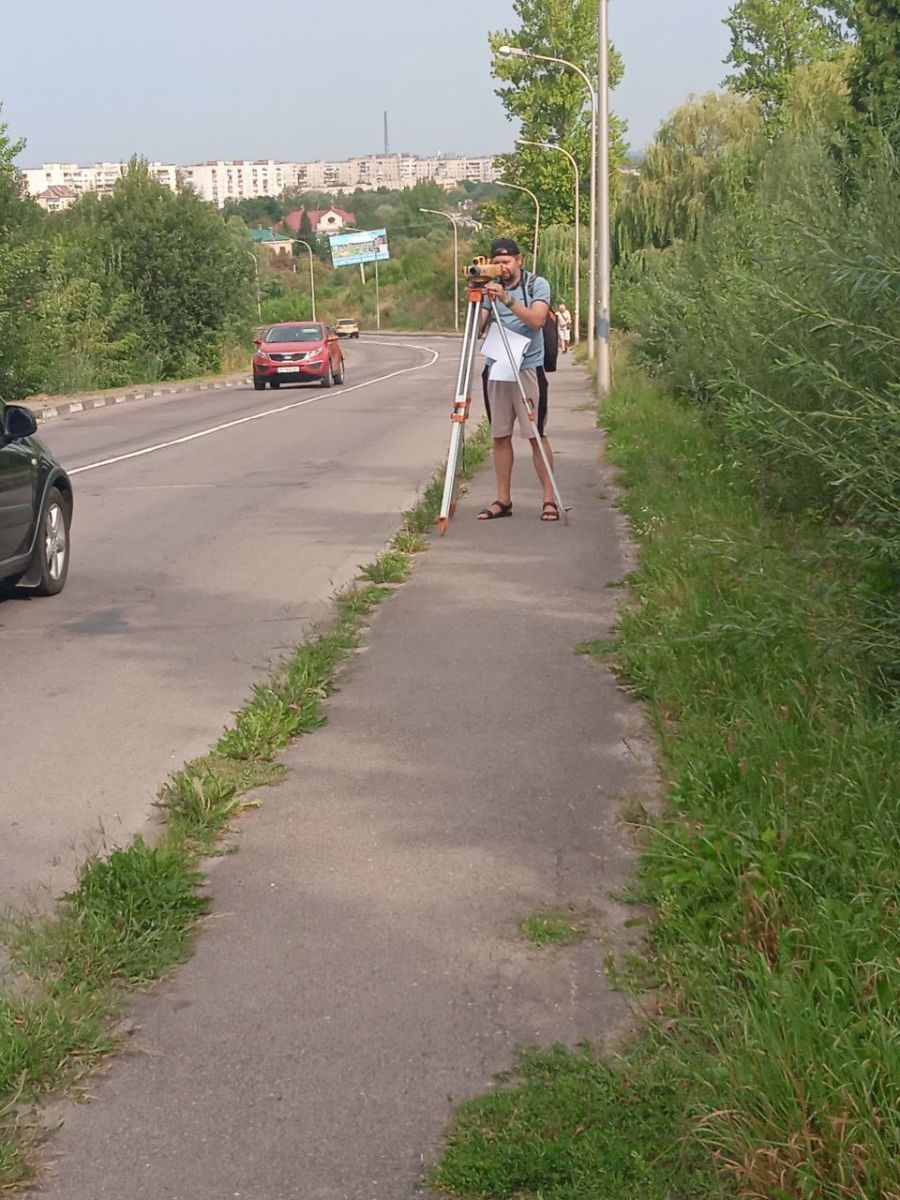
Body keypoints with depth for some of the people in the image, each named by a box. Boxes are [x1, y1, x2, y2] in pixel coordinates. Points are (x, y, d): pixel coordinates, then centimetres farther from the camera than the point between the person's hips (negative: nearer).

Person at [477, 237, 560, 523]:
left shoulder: (537, 285, -1)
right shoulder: (490, 288, 10)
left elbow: (537, 320, -17)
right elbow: (478, 329, 4)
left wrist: (507, 299, -26)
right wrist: (482, 304, -13)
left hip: (528, 368, -4)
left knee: (536, 435, -6)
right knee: (499, 436, 5)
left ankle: (549, 499, -2)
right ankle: (503, 500, 11)